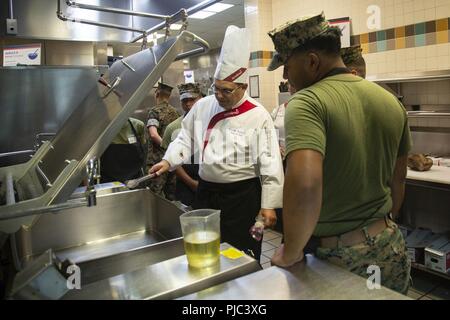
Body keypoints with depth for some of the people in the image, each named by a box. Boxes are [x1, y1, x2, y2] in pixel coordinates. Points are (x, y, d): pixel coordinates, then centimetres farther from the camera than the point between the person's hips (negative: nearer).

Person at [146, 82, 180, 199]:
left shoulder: (155, 111, -7)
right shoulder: (175, 112, 11)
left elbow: (153, 134, -21)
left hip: (157, 159, -6)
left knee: (156, 195, -1)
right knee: (171, 193, 14)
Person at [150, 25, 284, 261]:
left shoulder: (258, 116, -10)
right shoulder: (202, 107, 3)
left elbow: (270, 164, -10)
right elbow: (186, 139, 13)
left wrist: (269, 205, -11)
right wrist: (168, 161, -4)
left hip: (242, 196, -4)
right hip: (206, 191, 5)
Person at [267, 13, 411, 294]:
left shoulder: (307, 102, -20)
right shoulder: (391, 101, 3)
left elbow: (305, 184, -36)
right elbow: (398, 180, 12)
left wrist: (290, 253, -20)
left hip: (338, 255, -6)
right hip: (392, 249, 7)